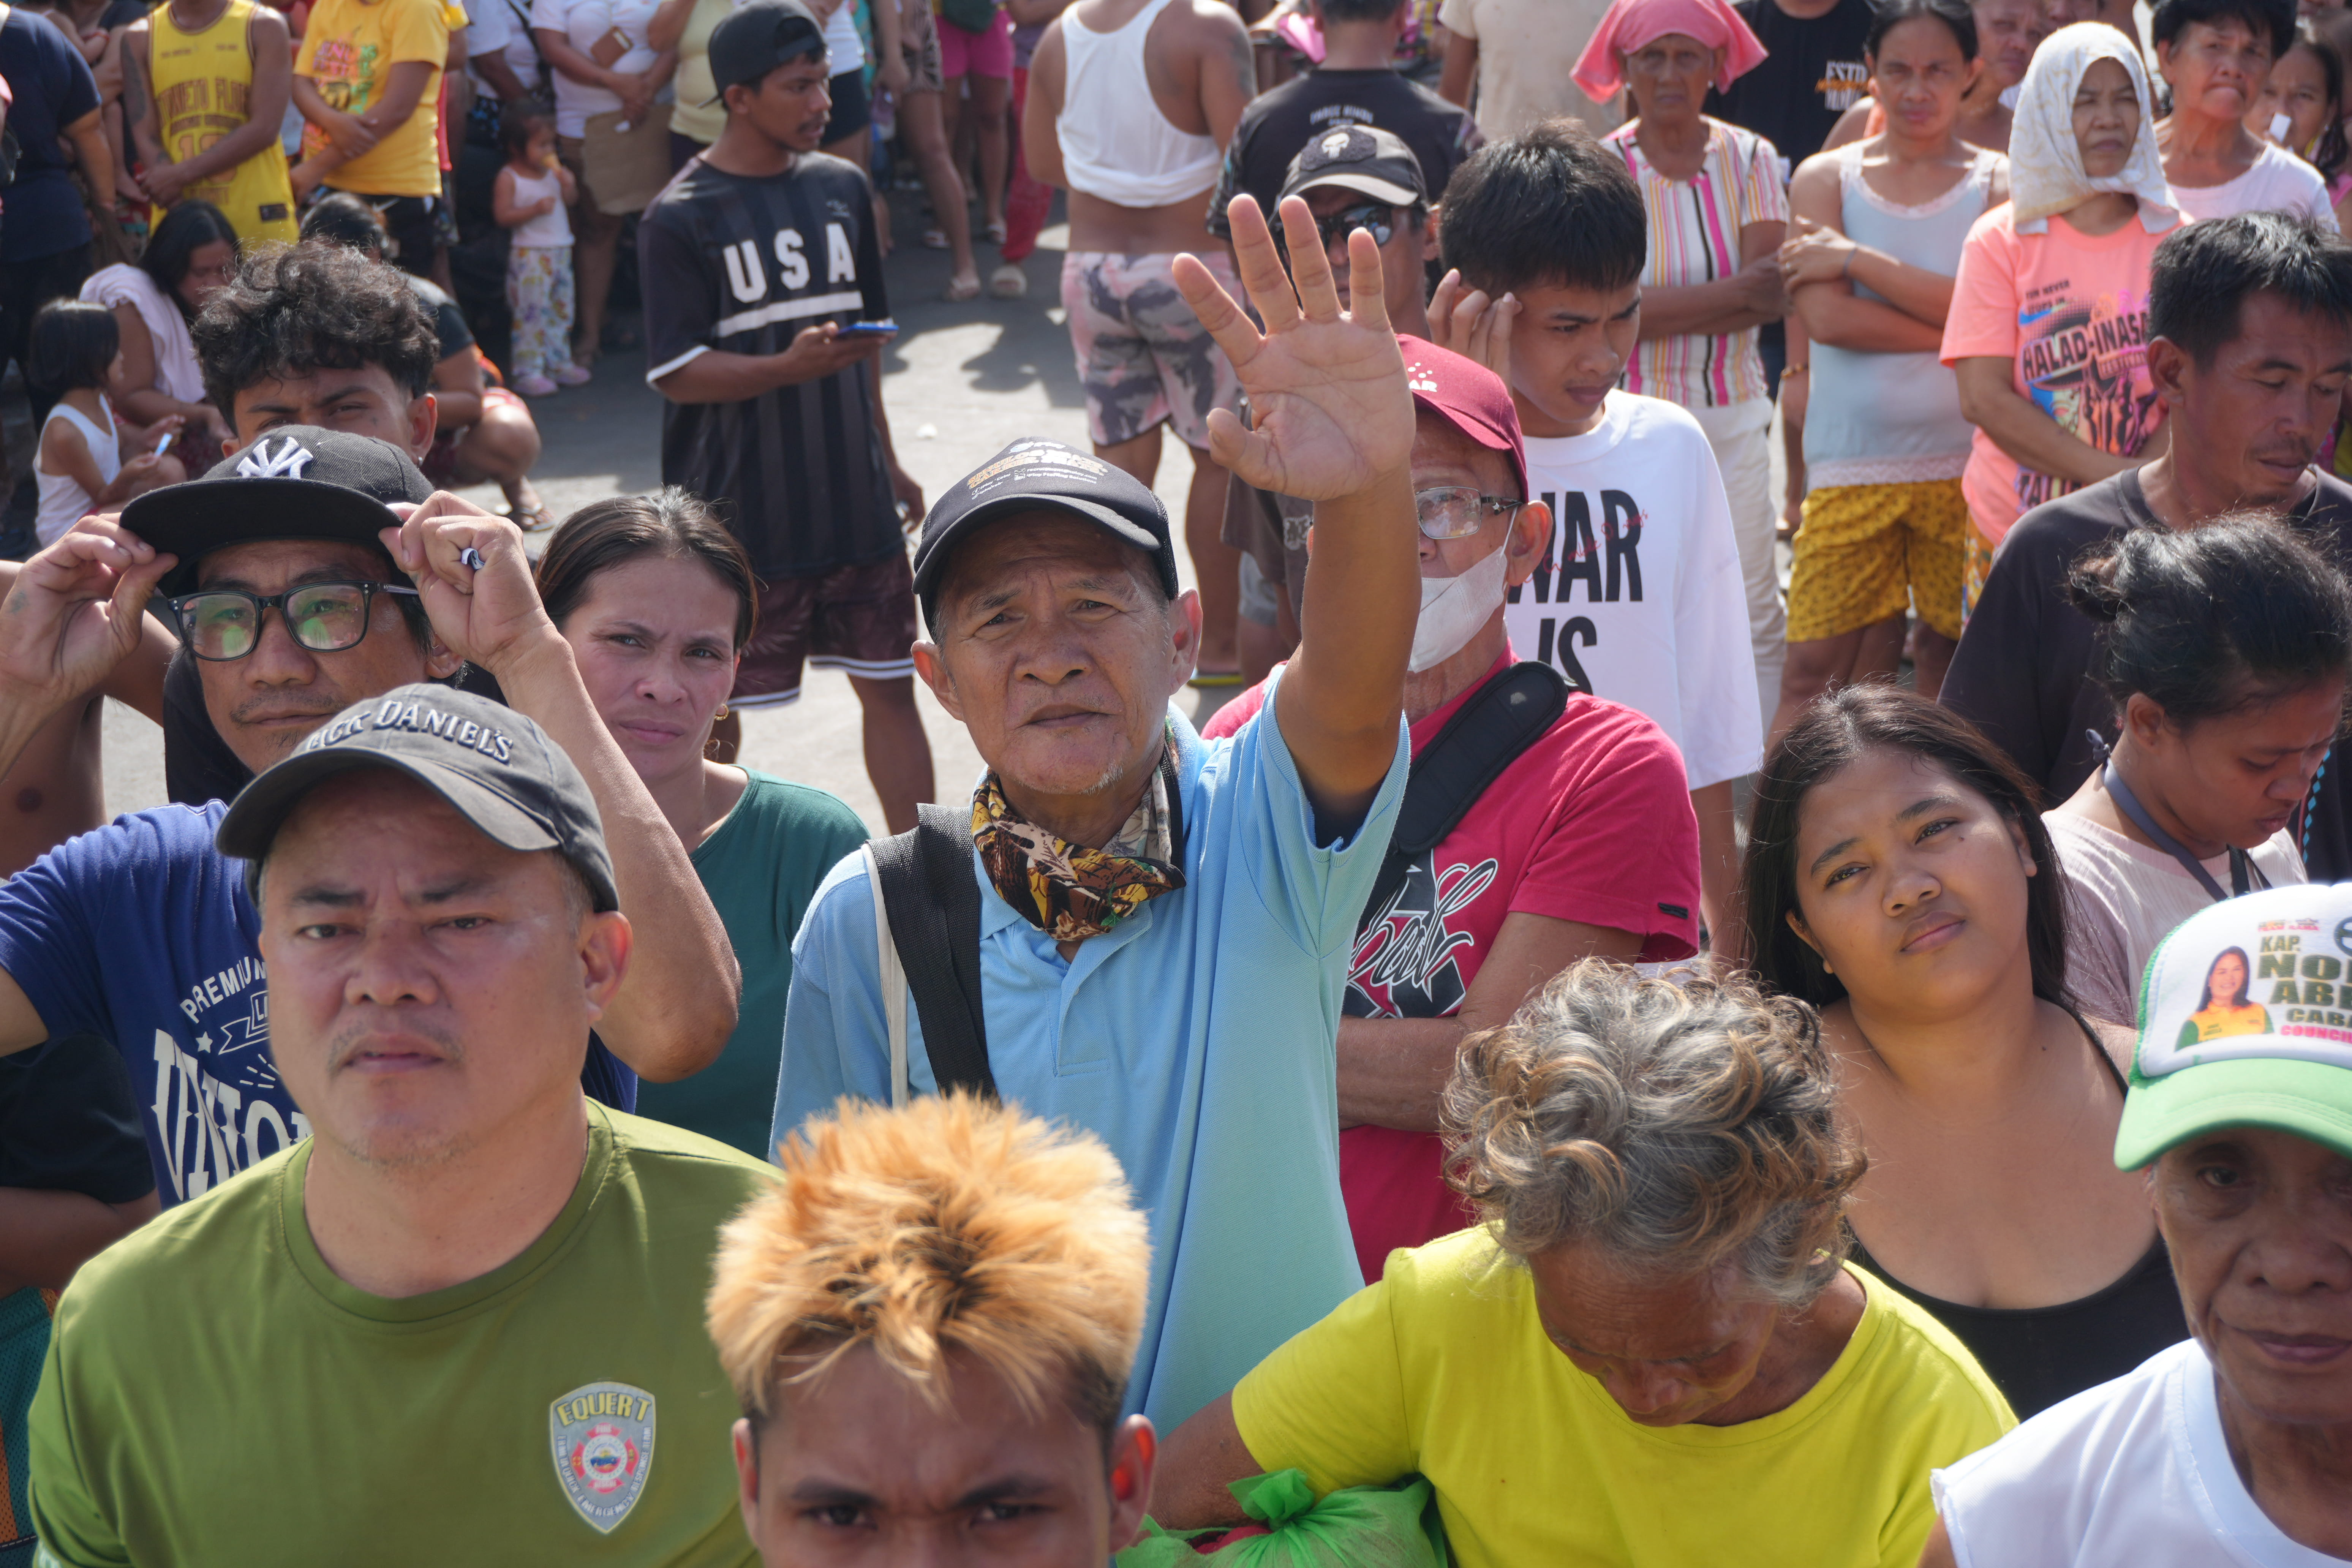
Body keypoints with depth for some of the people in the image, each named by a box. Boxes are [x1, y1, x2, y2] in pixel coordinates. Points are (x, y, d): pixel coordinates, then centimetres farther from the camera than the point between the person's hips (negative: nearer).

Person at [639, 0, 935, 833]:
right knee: (717, 710, 5)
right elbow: (676, 372, -13)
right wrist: (791, 366, -27)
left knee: (890, 688, 8)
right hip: (741, 512, -5)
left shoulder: (842, 187, 8)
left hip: (854, 498, 5)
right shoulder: (681, 218, -9)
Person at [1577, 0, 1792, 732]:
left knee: (1756, 610, 5)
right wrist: (1732, 292, -14)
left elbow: (1772, 297, -8)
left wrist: (1660, 308, -16)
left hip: (1734, 415, 2)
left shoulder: (1749, 160, 2)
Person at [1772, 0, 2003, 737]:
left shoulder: (2000, 184, 5)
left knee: (1951, 658, 7)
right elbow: (1826, 317, -7)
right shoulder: (1827, 179, 7)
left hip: (1964, 461, 1)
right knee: (1816, 668, -4)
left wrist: (1856, 259, -11)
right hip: (1851, 462, 0)